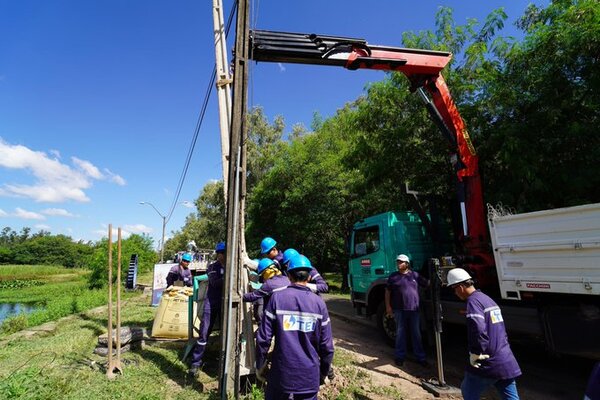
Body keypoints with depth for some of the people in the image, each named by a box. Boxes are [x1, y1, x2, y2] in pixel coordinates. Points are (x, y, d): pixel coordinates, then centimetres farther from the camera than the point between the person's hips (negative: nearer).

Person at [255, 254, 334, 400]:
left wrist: (260, 365, 6)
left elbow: (263, 338, -10)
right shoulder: (319, 302, -6)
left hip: (282, 374, -1)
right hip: (310, 376, 1)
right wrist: (323, 373, 12)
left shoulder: (277, 298, -10)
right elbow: (327, 346, -3)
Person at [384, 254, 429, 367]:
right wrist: (388, 306, -1)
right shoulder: (393, 276, 1)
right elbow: (387, 292, 4)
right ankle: (399, 356, 19)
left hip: (414, 309, 1)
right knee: (400, 333, 8)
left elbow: (428, 284, 8)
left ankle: (420, 357, 20)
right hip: (399, 310, -1)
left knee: (416, 334, 10)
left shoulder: (415, 275, 3)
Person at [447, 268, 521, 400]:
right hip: (507, 362, 8)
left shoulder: (473, 301, -16)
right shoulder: (488, 299, 14)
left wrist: (475, 354, -18)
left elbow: (478, 330, -30)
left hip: (488, 364, -8)